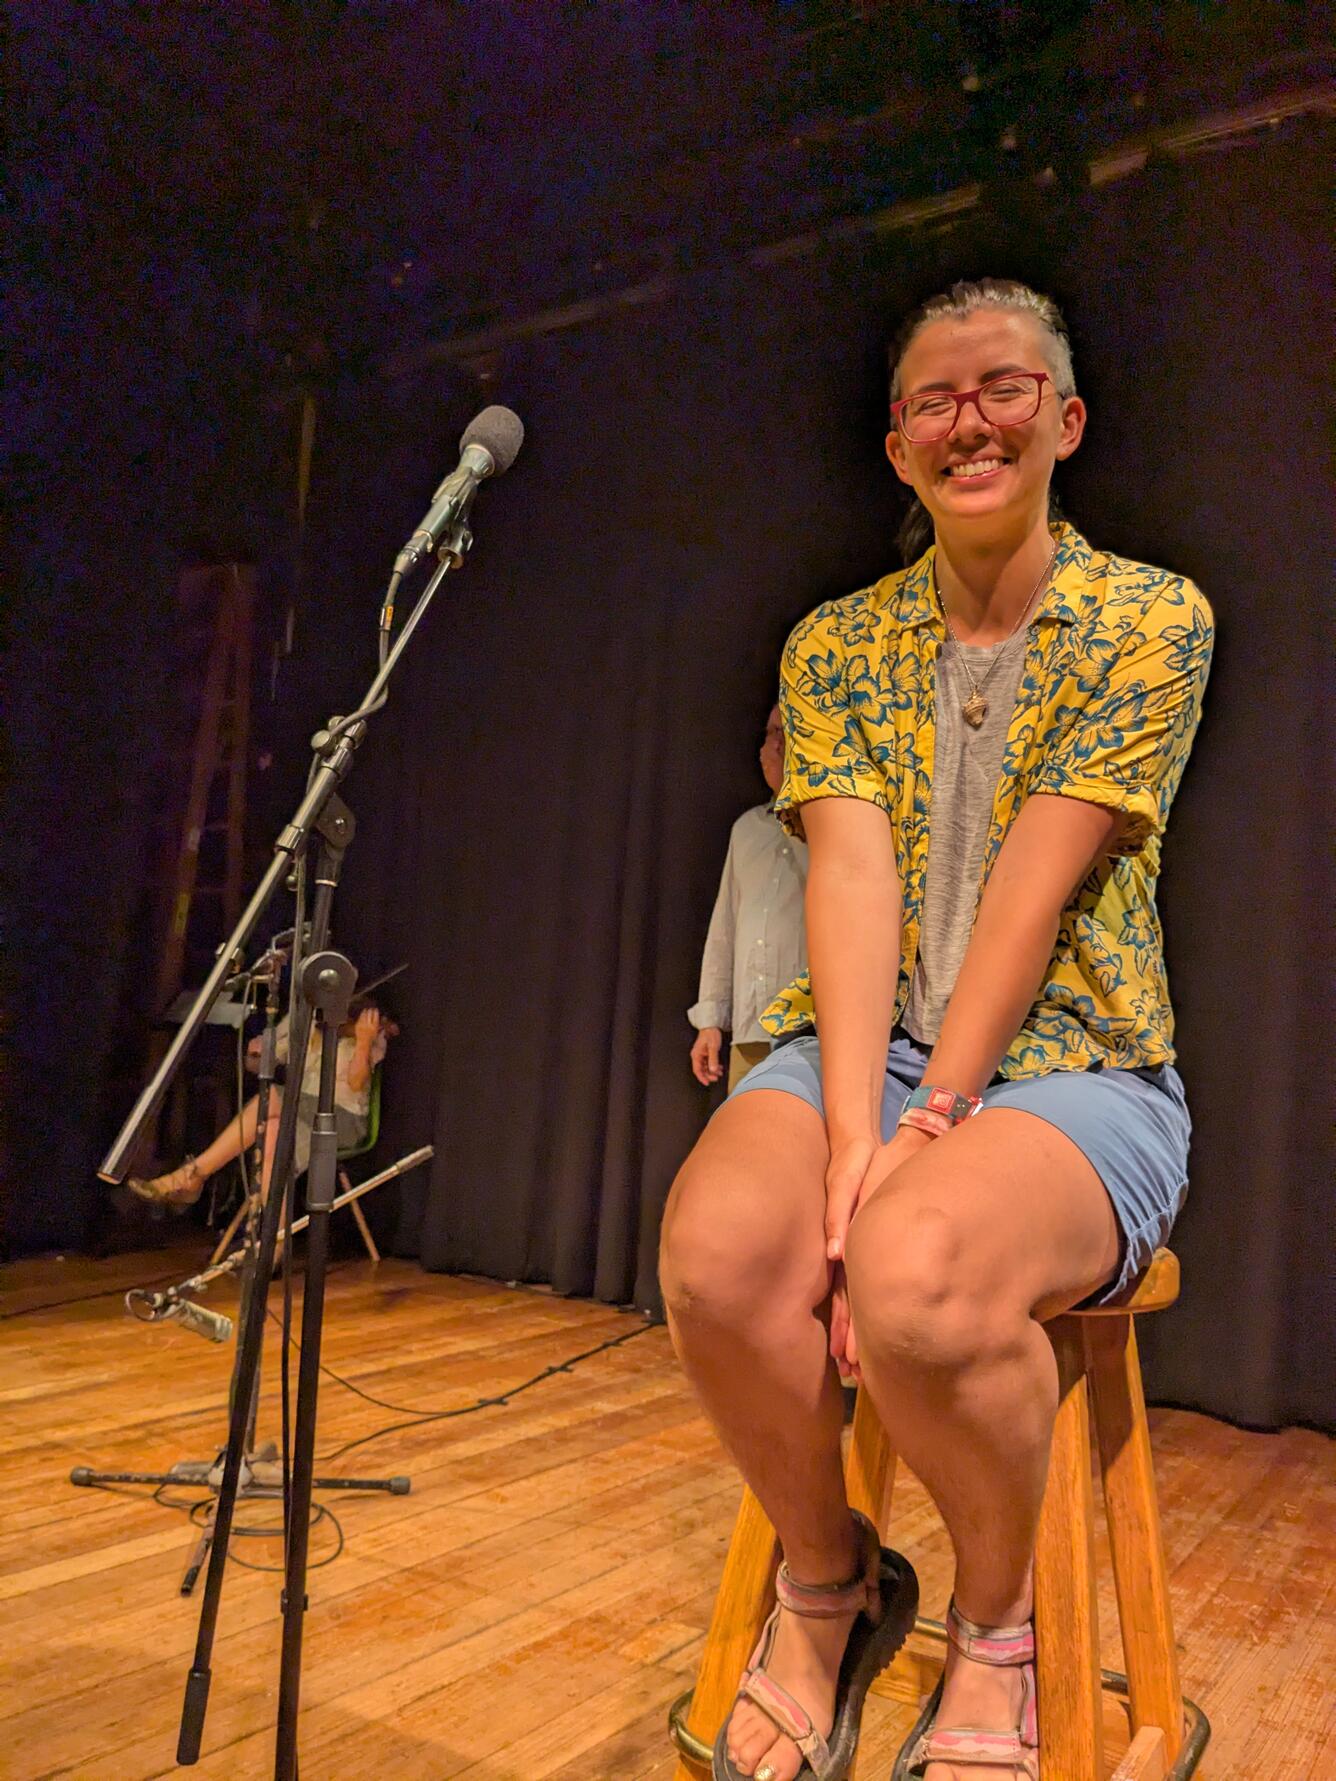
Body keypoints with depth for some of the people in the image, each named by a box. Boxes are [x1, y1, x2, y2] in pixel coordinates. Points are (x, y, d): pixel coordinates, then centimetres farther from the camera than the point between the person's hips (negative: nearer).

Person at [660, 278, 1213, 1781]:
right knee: (716, 1248, -29)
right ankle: (824, 1586, 4)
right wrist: (853, 1134, -19)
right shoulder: (832, 646, 9)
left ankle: (997, 1625, 1)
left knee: (918, 1271, -34)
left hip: (1072, 1064, -2)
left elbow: (1032, 886, -12)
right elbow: (851, 878, -7)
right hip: (864, 1048, 3)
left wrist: (931, 1126, -18)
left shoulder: (1152, 621, 1)